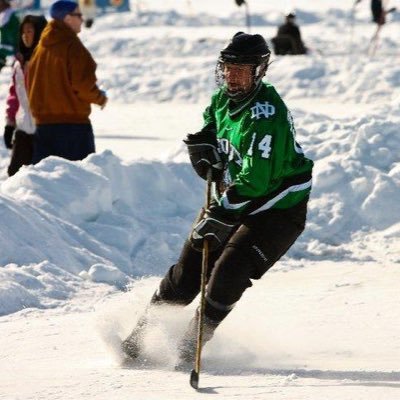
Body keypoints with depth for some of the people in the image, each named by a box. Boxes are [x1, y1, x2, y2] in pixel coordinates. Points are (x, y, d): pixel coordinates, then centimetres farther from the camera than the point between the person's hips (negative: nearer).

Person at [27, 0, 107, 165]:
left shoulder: (41, 47, 10)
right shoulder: (72, 46, -12)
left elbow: (31, 83, 14)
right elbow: (83, 83, -16)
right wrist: (100, 98, 1)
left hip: (42, 121, 7)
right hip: (73, 122, -7)